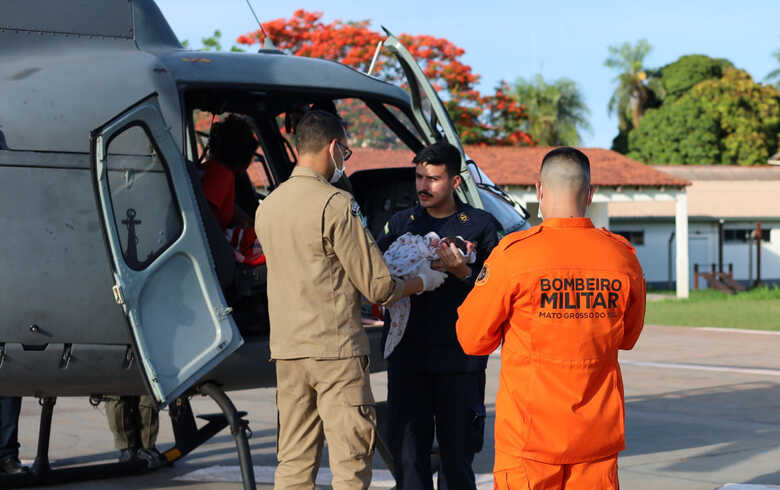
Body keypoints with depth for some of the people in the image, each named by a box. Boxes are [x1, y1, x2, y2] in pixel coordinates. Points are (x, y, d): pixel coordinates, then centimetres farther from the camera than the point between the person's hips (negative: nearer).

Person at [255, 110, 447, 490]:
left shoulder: (267, 206, 10)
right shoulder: (335, 204, -13)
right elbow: (377, 287, -10)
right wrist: (423, 281, 8)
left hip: (286, 351, 7)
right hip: (336, 350, -7)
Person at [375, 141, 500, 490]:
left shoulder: (481, 225, 4)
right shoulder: (400, 224, 13)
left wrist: (463, 273, -16)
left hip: (459, 358, -2)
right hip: (407, 356, 2)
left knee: (457, 450, 2)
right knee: (407, 448, 0)